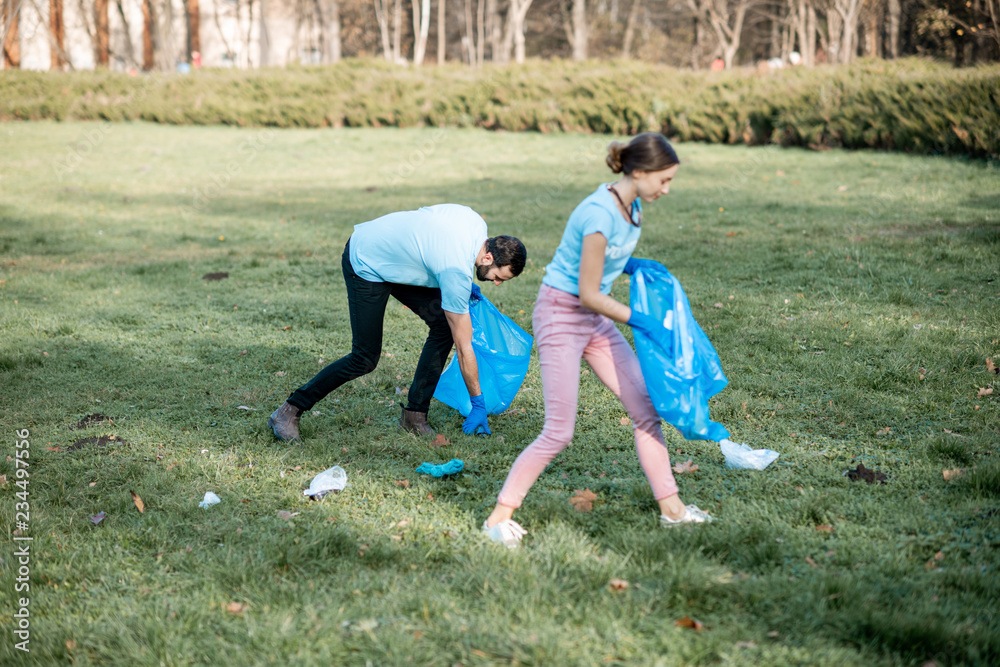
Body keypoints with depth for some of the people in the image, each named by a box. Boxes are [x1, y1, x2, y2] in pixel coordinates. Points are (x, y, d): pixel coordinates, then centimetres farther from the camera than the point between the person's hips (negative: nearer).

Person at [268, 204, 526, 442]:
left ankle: (414, 414, 4)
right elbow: (464, 348, -24)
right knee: (365, 359, -6)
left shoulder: (476, 221, -11)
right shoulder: (457, 273, -32)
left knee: (444, 325, -4)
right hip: (366, 266, -9)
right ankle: (289, 412, 5)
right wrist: (478, 404, -15)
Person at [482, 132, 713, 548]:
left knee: (645, 407, 6)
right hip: (560, 315, -9)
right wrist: (642, 322, -18)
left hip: (595, 319, 9)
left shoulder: (630, 206, 1)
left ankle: (671, 507, 15)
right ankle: (500, 516, 3)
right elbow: (588, 294, -23)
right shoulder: (600, 214, -26)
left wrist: (634, 266, -2)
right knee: (559, 432, -9)